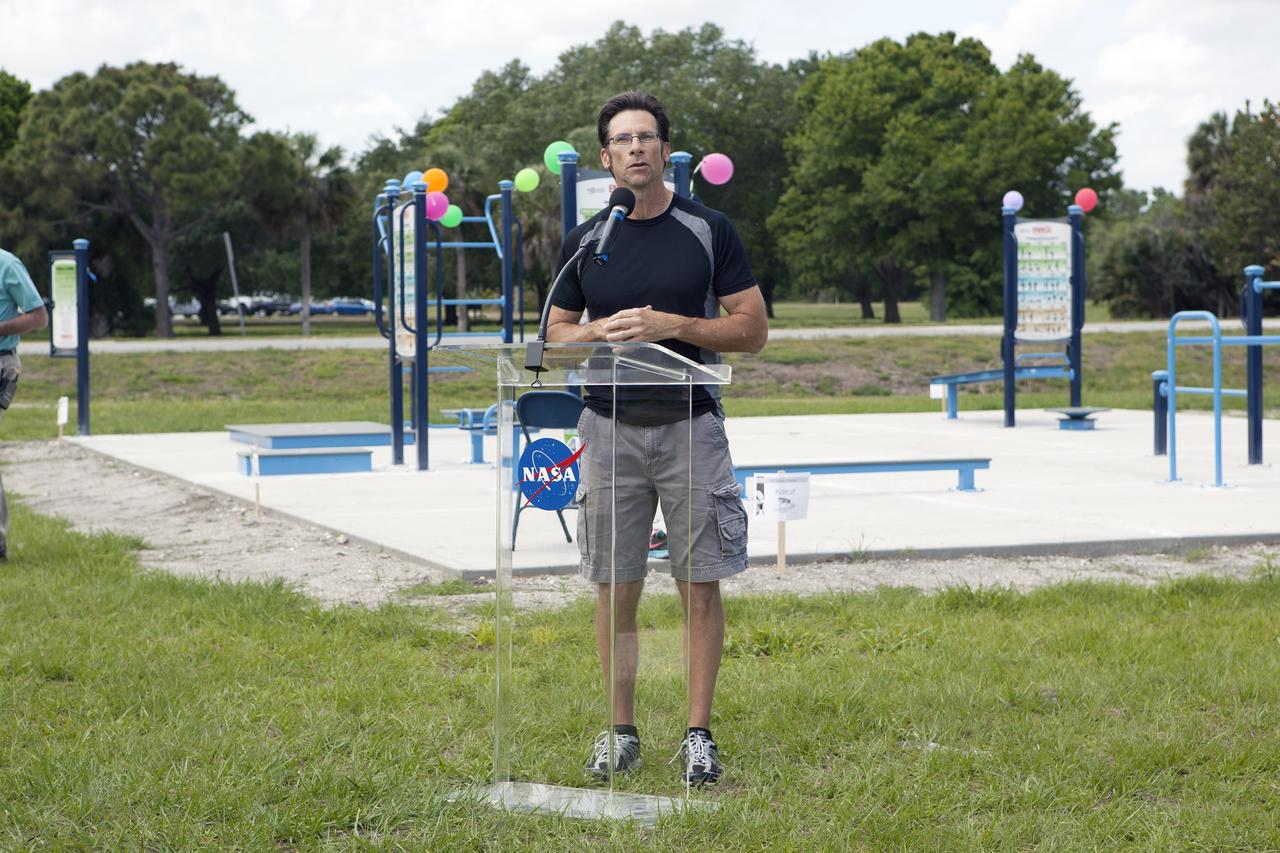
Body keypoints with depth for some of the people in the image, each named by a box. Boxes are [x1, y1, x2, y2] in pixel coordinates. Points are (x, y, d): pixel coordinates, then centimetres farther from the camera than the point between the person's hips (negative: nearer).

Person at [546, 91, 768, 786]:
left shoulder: (709, 230, 0)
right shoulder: (583, 241, 6)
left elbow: (753, 329, -1)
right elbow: (555, 333, 12)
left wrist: (670, 324, -14)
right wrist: (603, 331, -9)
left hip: (690, 425, -1)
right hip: (610, 429, 2)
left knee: (700, 586, 0)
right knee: (615, 589, 4)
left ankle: (698, 733, 9)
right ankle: (621, 731, 15)